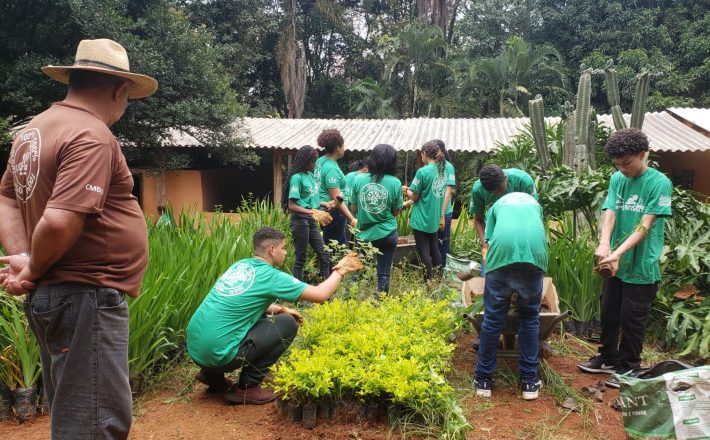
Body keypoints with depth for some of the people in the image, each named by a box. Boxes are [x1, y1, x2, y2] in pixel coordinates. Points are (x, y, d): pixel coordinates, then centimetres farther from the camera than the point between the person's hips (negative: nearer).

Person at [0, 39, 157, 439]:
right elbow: (60, 222, -28)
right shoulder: (92, 136, -18)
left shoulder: (34, 130, 13)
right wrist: (33, 270, -10)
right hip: (85, 298, -10)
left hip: (51, 295, 10)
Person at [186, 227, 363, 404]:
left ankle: (213, 374, 22)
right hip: (217, 354, -8)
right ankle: (247, 388, 5)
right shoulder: (271, 276, -11)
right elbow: (321, 294, -9)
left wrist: (281, 309, 22)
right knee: (288, 324, 0)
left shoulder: (240, 265, 11)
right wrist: (339, 271, 8)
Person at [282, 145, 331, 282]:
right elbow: (292, 206, -19)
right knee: (301, 257, 1)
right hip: (300, 220, -8)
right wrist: (312, 213, -28)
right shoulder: (297, 177, -15)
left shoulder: (310, 175, 8)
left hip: (311, 220, 8)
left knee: (324, 254, 10)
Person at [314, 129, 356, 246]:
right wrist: (352, 219, -21)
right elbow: (338, 200, -22)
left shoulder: (320, 161, 6)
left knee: (341, 244, 16)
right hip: (333, 213, -9)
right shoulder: (331, 168, -21)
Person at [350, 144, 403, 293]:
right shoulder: (395, 183, -10)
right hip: (387, 234, -1)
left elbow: (353, 209, 0)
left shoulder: (358, 179, -7)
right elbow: (396, 212, -1)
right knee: (383, 274, 11)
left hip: (364, 234, 1)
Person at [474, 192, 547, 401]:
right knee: (530, 318, 15)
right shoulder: (534, 202, 37)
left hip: (503, 251, -1)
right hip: (534, 252, 1)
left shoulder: (497, 204, 32)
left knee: (493, 319, 8)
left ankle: (483, 380, 19)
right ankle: (529, 382, 22)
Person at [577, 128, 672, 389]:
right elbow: (609, 213, -7)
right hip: (616, 264, 5)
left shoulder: (659, 183, -12)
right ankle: (609, 359, 36)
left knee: (632, 320, 7)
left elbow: (645, 225, -19)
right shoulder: (617, 179, 3)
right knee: (609, 314, 17)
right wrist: (604, 244, -26)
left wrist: (618, 252, -30)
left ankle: (628, 368, 25)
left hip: (642, 267, -5)